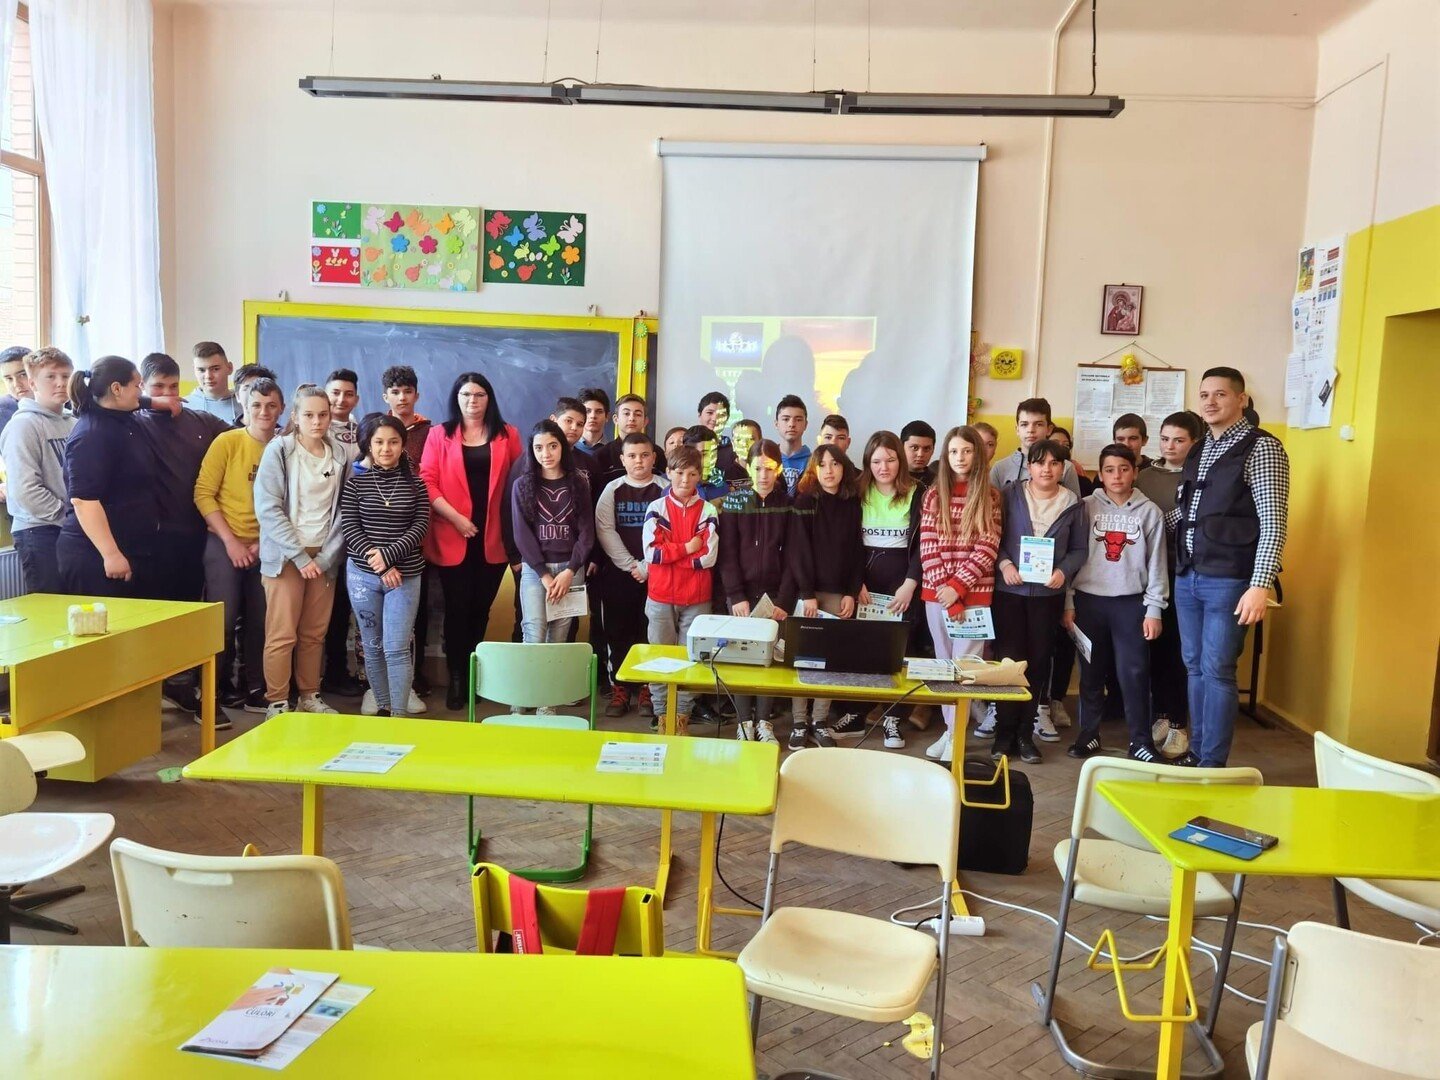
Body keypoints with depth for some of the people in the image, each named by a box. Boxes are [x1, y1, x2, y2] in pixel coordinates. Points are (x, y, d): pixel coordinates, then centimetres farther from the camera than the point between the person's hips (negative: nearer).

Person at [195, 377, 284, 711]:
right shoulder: (227, 441, -8)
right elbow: (203, 493, -10)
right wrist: (230, 541, -13)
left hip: (265, 548, 3)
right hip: (225, 544, -3)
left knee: (260, 621, 9)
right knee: (224, 620, 0)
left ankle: (254, 688, 22)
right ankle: (217, 689, 16)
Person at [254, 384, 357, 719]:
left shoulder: (342, 453, 4)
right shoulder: (279, 449, -5)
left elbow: (344, 510, 3)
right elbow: (267, 508, -11)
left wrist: (325, 556, -6)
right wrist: (300, 556, -14)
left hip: (324, 556, 3)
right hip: (286, 555, -3)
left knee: (315, 632, 8)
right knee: (282, 634, -2)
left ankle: (310, 697, 21)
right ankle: (276, 703, 8)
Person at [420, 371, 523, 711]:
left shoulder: (508, 435, 8)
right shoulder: (439, 435, 5)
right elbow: (426, 481, -3)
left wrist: (516, 530, -4)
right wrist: (454, 517, -13)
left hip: (494, 537, 1)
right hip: (452, 537, -1)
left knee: (481, 608, 9)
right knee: (457, 608, 0)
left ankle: (472, 675, 22)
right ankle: (456, 679, 10)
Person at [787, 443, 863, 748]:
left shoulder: (852, 503, 8)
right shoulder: (805, 501, -2)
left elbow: (857, 550, 8)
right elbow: (799, 549, -7)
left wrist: (852, 593, 0)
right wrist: (807, 593, -13)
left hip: (840, 594, 3)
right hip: (808, 590, -3)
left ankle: (820, 721, 13)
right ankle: (799, 723, 7)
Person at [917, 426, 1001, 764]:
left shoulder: (990, 496, 1)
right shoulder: (933, 494, 6)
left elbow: (987, 548, -6)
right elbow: (927, 546, 1)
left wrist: (957, 587, -14)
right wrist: (945, 591, -9)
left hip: (974, 593, -3)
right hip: (936, 592, 3)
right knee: (944, 663, 9)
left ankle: (957, 736, 3)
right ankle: (950, 728, 19)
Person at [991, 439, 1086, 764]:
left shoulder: (1073, 504, 4)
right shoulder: (1011, 496, 1)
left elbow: (1080, 549, 5)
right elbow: (994, 538, 2)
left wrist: (1064, 571, -13)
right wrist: (1004, 563, -14)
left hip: (1048, 593, 2)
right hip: (1010, 590, -1)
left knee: (1038, 660, 6)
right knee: (1009, 659, -1)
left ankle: (1025, 733, 16)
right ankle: (1005, 733, 8)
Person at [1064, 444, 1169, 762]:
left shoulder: (1149, 512, 2)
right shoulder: (1087, 507, 2)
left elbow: (1156, 563, 2)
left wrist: (1154, 609, -2)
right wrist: (1068, 603, -1)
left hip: (1131, 602, -1)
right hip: (1089, 599, 1)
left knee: (1134, 673, 0)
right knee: (1091, 672, 9)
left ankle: (1141, 742, 9)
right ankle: (1089, 733, 20)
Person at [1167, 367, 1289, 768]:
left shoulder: (1261, 447, -9)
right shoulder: (1200, 448, 12)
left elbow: (1273, 521, -15)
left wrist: (1261, 584, -21)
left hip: (1228, 580, -7)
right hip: (1187, 575, 7)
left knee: (1217, 671, -3)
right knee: (1194, 667, 12)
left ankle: (1213, 766, 8)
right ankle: (1196, 756, 23)